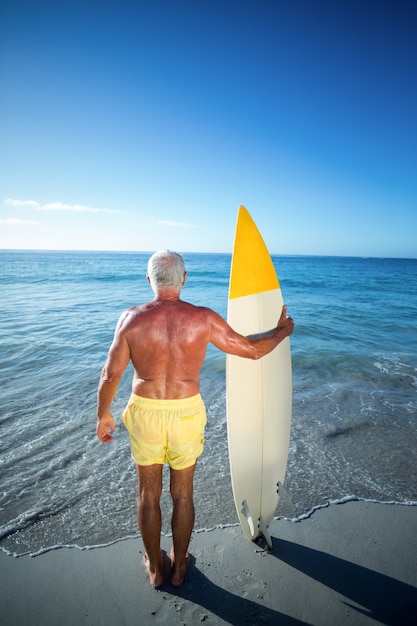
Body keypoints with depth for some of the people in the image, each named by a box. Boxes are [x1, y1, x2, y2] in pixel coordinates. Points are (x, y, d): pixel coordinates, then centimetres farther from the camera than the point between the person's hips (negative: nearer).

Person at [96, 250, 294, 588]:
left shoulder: (132, 318, -12)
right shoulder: (204, 318, -13)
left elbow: (111, 375, -8)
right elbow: (253, 349, -5)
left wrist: (103, 415, 8)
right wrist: (282, 331, 13)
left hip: (145, 413, 0)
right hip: (187, 414, 0)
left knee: (149, 493, 21)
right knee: (183, 494, 21)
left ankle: (155, 567, 42)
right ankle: (179, 567, 42)